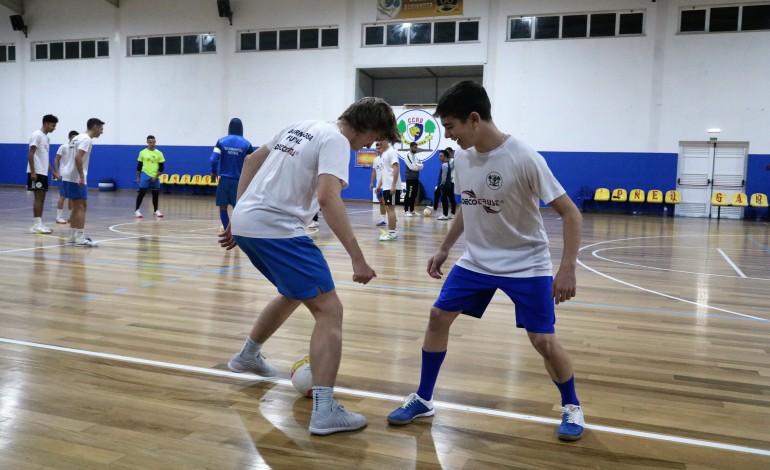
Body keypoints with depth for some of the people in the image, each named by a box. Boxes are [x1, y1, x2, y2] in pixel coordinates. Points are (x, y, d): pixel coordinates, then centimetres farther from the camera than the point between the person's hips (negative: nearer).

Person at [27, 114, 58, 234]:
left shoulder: (47, 138, 16)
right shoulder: (37, 135, -11)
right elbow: (30, 154, -16)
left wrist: (53, 172, 19)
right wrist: (33, 172, -21)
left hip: (43, 173, 9)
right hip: (36, 172, -9)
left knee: (42, 198, 8)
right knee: (38, 198, -9)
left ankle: (39, 224, 12)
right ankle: (36, 225, -7)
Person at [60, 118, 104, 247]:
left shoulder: (78, 137, 19)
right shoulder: (86, 139, -11)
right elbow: (78, 157, -24)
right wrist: (81, 177, -24)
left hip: (68, 176, 10)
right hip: (76, 178, -10)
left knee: (76, 207, 14)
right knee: (81, 207, -7)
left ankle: (72, 237, 16)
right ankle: (81, 239, -8)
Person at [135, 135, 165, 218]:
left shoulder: (159, 153, 0)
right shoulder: (142, 153, 1)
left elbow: (162, 167, 1)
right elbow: (139, 166, 8)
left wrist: (156, 177, -7)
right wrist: (138, 177, 5)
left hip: (155, 177, 1)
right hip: (145, 175, -1)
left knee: (156, 193, 6)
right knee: (142, 192, -5)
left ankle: (155, 211, 19)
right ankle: (137, 211, 1)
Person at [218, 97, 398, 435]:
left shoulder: (301, 127, 18)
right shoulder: (336, 140, -8)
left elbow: (251, 161, 22)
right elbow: (327, 198, -24)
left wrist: (239, 217, 23)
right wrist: (357, 257, -25)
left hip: (244, 222, 9)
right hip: (275, 229, -9)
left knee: (294, 294, 30)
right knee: (329, 309, -8)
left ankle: (248, 356, 46)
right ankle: (324, 411, -14)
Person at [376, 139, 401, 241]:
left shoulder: (392, 152, -11)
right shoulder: (384, 153, 18)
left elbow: (396, 169, -18)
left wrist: (393, 185, -24)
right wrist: (379, 185, 21)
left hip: (392, 187, -9)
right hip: (386, 186, 9)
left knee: (390, 209, -8)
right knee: (388, 209, 10)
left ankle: (392, 233, -5)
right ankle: (391, 232, 14)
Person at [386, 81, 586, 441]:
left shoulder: (524, 159, -24)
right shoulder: (462, 157, -5)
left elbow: (571, 214, -20)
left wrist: (567, 269, -28)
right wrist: (444, 248, 12)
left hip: (526, 264, -5)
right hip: (477, 259, 6)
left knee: (543, 341, -7)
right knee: (438, 316, 1)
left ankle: (571, 407, 22)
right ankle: (423, 399, 18)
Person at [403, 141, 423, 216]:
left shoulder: (416, 156, 16)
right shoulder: (408, 155, -9)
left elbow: (421, 166, 7)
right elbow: (412, 167, -19)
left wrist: (416, 165, -11)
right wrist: (418, 166, -3)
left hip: (416, 178, 8)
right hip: (410, 178, -8)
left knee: (414, 195, 10)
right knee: (409, 195, -7)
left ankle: (412, 210, 17)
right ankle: (406, 211, -3)